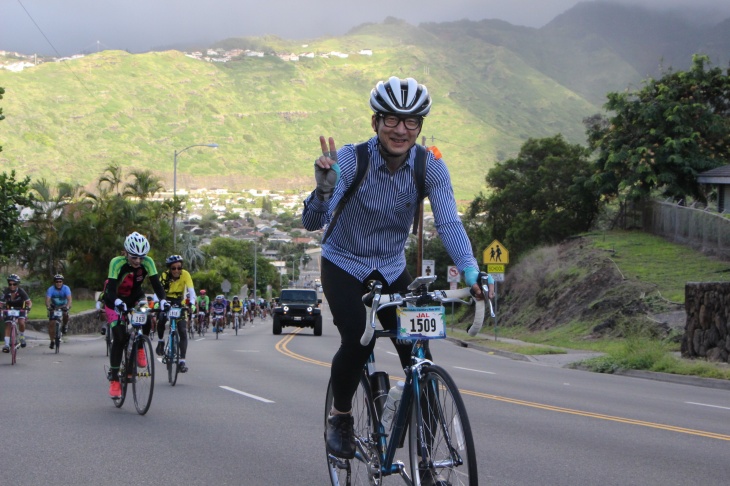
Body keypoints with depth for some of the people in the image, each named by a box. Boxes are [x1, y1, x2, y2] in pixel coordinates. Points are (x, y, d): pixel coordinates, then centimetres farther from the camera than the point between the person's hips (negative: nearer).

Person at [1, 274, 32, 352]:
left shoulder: (21, 292, -24)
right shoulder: (6, 292, -21)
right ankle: (7, 344, -12)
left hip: (20, 309, -1)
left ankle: (21, 337, 4)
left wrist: (28, 307, -45)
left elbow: (29, 302, -25)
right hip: (9, 309, 2)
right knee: (8, 325, -12)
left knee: (21, 323, -24)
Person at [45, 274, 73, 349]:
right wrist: (48, 307, -54)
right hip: (54, 307, 1)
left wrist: (67, 306, -54)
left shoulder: (66, 288, -23)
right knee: (51, 323, -11)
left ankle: (65, 325, -3)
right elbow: (47, 300, -33)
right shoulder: (51, 289, -22)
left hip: (63, 306, -1)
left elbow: (69, 299, -35)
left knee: (65, 314, -34)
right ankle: (52, 341, 4)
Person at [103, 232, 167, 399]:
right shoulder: (117, 263, -30)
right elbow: (111, 288, -38)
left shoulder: (148, 263, -22)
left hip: (134, 298, 3)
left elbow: (156, 284, -26)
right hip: (115, 301, -3)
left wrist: (162, 300, -45)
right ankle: (114, 379, -4)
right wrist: (117, 302, -58)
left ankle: (139, 347, -4)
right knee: (119, 338, -15)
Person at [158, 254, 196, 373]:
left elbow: (191, 291, -28)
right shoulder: (165, 276, -22)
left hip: (179, 304, 0)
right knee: (161, 320, -30)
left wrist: (192, 304, -46)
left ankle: (182, 361, -11)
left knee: (183, 331, -13)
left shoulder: (185, 274, -21)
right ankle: (161, 342, 0)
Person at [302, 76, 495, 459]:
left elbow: (448, 222, -25)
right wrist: (324, 190, -52)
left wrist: (469, 269, -42)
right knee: (357, 341, -25)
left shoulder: (430, 167, -15)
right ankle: (339, 417, 1)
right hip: (344, 265, -3)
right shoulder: (349, 160, -23)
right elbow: (312, 222, -30)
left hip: (392, 269, 3)